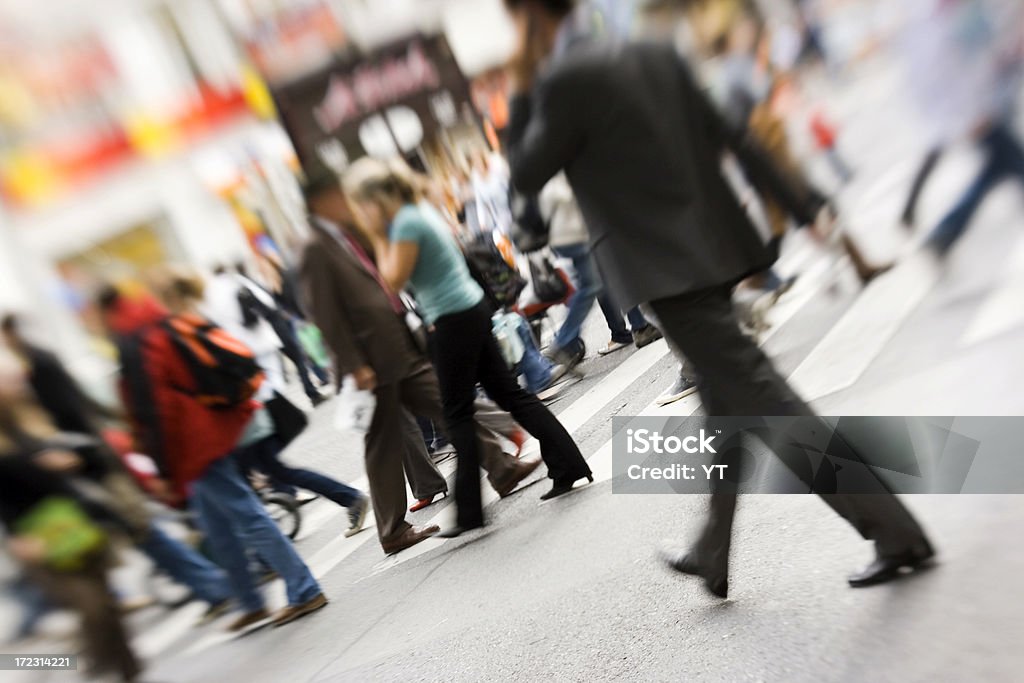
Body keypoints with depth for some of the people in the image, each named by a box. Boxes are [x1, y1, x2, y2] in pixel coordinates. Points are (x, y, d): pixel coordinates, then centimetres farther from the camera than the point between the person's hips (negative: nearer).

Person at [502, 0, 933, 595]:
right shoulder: (655, 55, 13)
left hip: (668, 271, -9)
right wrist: (804, 210, 13)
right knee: (723, 406, 14)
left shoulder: (562, 80, -10)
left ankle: (896, 533, 6)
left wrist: (521, 93, 8)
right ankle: (713, 558, 31)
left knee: (766, 404, -2)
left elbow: (526, 176, 0)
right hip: (716, 251, 9)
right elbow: (732, 139, 11)